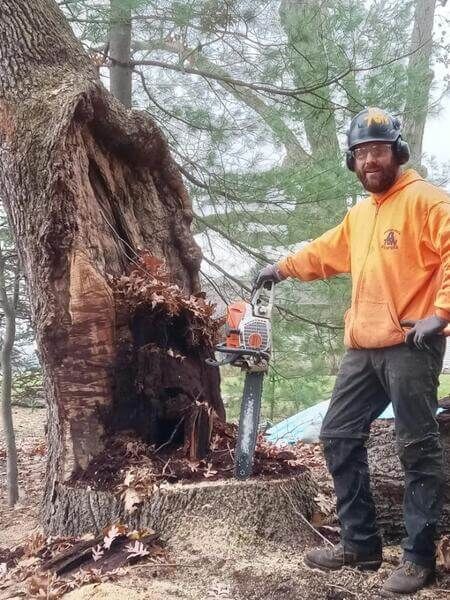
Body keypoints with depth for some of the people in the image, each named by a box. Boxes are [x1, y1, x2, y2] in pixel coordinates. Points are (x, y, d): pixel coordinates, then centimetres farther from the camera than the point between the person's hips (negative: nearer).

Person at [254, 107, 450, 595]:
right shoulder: (360, 213, 21)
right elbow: (328, 252, 35)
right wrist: (283, 268, 37)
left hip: (410, 346, -9)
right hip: (364, 349, 9)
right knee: (338, 436, 10)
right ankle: (360, 543, 20)